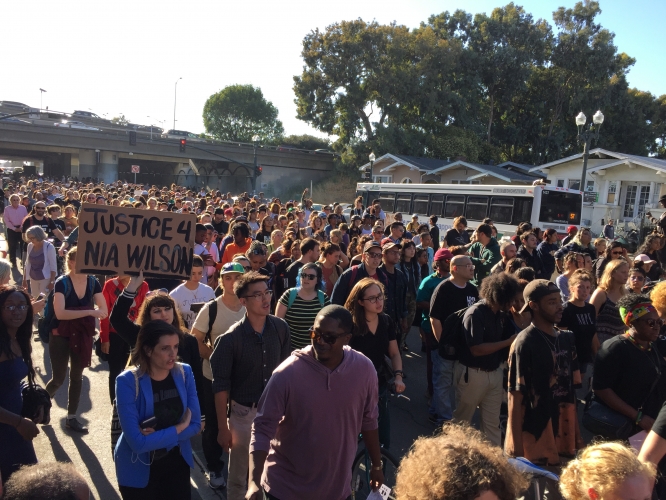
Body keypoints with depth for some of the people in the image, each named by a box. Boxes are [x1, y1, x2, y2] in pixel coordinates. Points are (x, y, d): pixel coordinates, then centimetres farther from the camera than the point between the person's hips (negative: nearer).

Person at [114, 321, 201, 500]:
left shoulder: (184, 373, -10)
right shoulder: (128, 381, -22)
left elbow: (195, 425, -7)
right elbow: (138, 443, -25)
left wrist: (158, 436, -20)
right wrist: (178, 428, -17)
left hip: (177, 462, 3)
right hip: (139, 469, -3)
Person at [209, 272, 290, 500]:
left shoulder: (280, 328, -8)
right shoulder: (230, 339, -19)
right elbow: (221, 386, -11)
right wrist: (223, 428, -8)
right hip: (244, 413, -3)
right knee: (239, 476, 15)